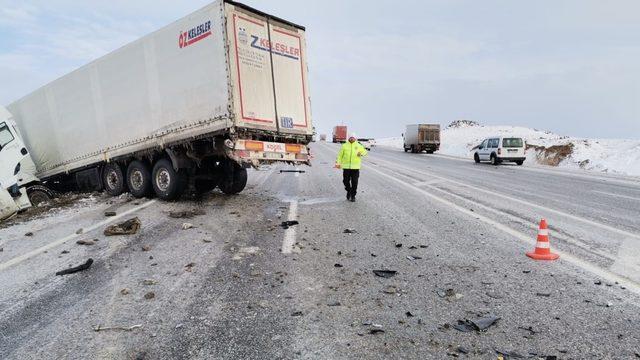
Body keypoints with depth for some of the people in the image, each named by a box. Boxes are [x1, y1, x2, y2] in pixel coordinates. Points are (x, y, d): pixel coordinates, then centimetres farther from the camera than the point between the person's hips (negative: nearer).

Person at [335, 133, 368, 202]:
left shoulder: (359, 146, 7)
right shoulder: (344, 146, 5)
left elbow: (365, 152, 17)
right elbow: (340, 155, 6)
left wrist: (361, 153, -6)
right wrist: (338, 163, -4)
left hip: (355, 167, 0)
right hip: (346, 166, 0)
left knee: (354, 182, -2)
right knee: (346, 181, 4)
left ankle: (353, 196, 10)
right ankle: (348, 191, 32)